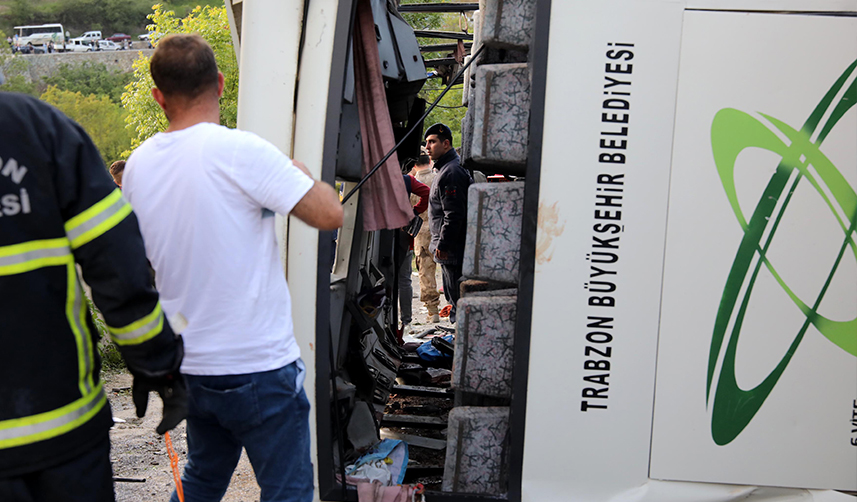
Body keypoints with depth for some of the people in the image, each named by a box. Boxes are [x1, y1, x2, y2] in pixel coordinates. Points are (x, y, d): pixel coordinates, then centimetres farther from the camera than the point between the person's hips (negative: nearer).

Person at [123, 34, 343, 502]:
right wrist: (300, 172, -1)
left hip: (188, 366, 7)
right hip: (258, 366, -7)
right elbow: (330, 215, -19)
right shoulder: (239, 150, -18)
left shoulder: (137, 165, 3)